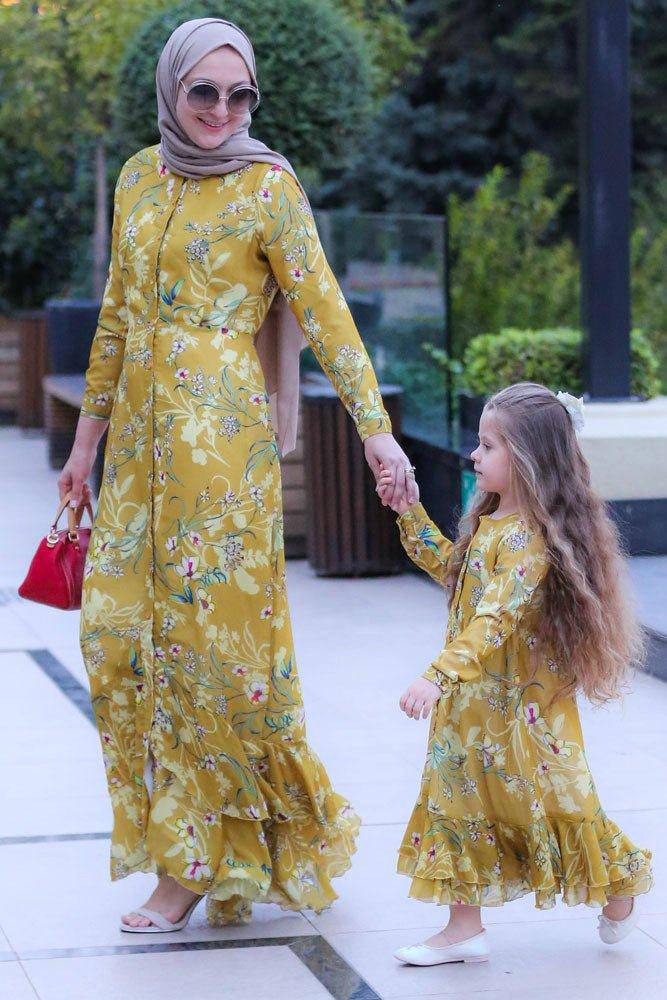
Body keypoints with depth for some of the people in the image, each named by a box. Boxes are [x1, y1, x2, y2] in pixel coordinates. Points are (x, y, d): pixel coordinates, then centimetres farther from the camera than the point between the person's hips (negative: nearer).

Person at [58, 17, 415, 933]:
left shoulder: (267, 185, -4)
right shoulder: (139, 177, 12)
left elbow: (322, 309, -9)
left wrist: (373, 424, -17)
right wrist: (89, 434, 20)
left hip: (221, 437, -6)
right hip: (140, 436, 6)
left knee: (212, 631, -4)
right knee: (118, 631, 3)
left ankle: (198, 864, 8)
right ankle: (182, 840, 15)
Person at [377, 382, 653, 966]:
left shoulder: (526, 538, -25)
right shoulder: (490, 521, 6)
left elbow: (494, 620, -34)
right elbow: (450, 566, 24)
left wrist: (440, 677, -42)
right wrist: (408, 511, 18)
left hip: (519, 703, -9)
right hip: (474, 700, 9)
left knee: (548, 804, 7)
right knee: (462, 803, 10)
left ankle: (618, 888, 30)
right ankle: (465, 929, 18)